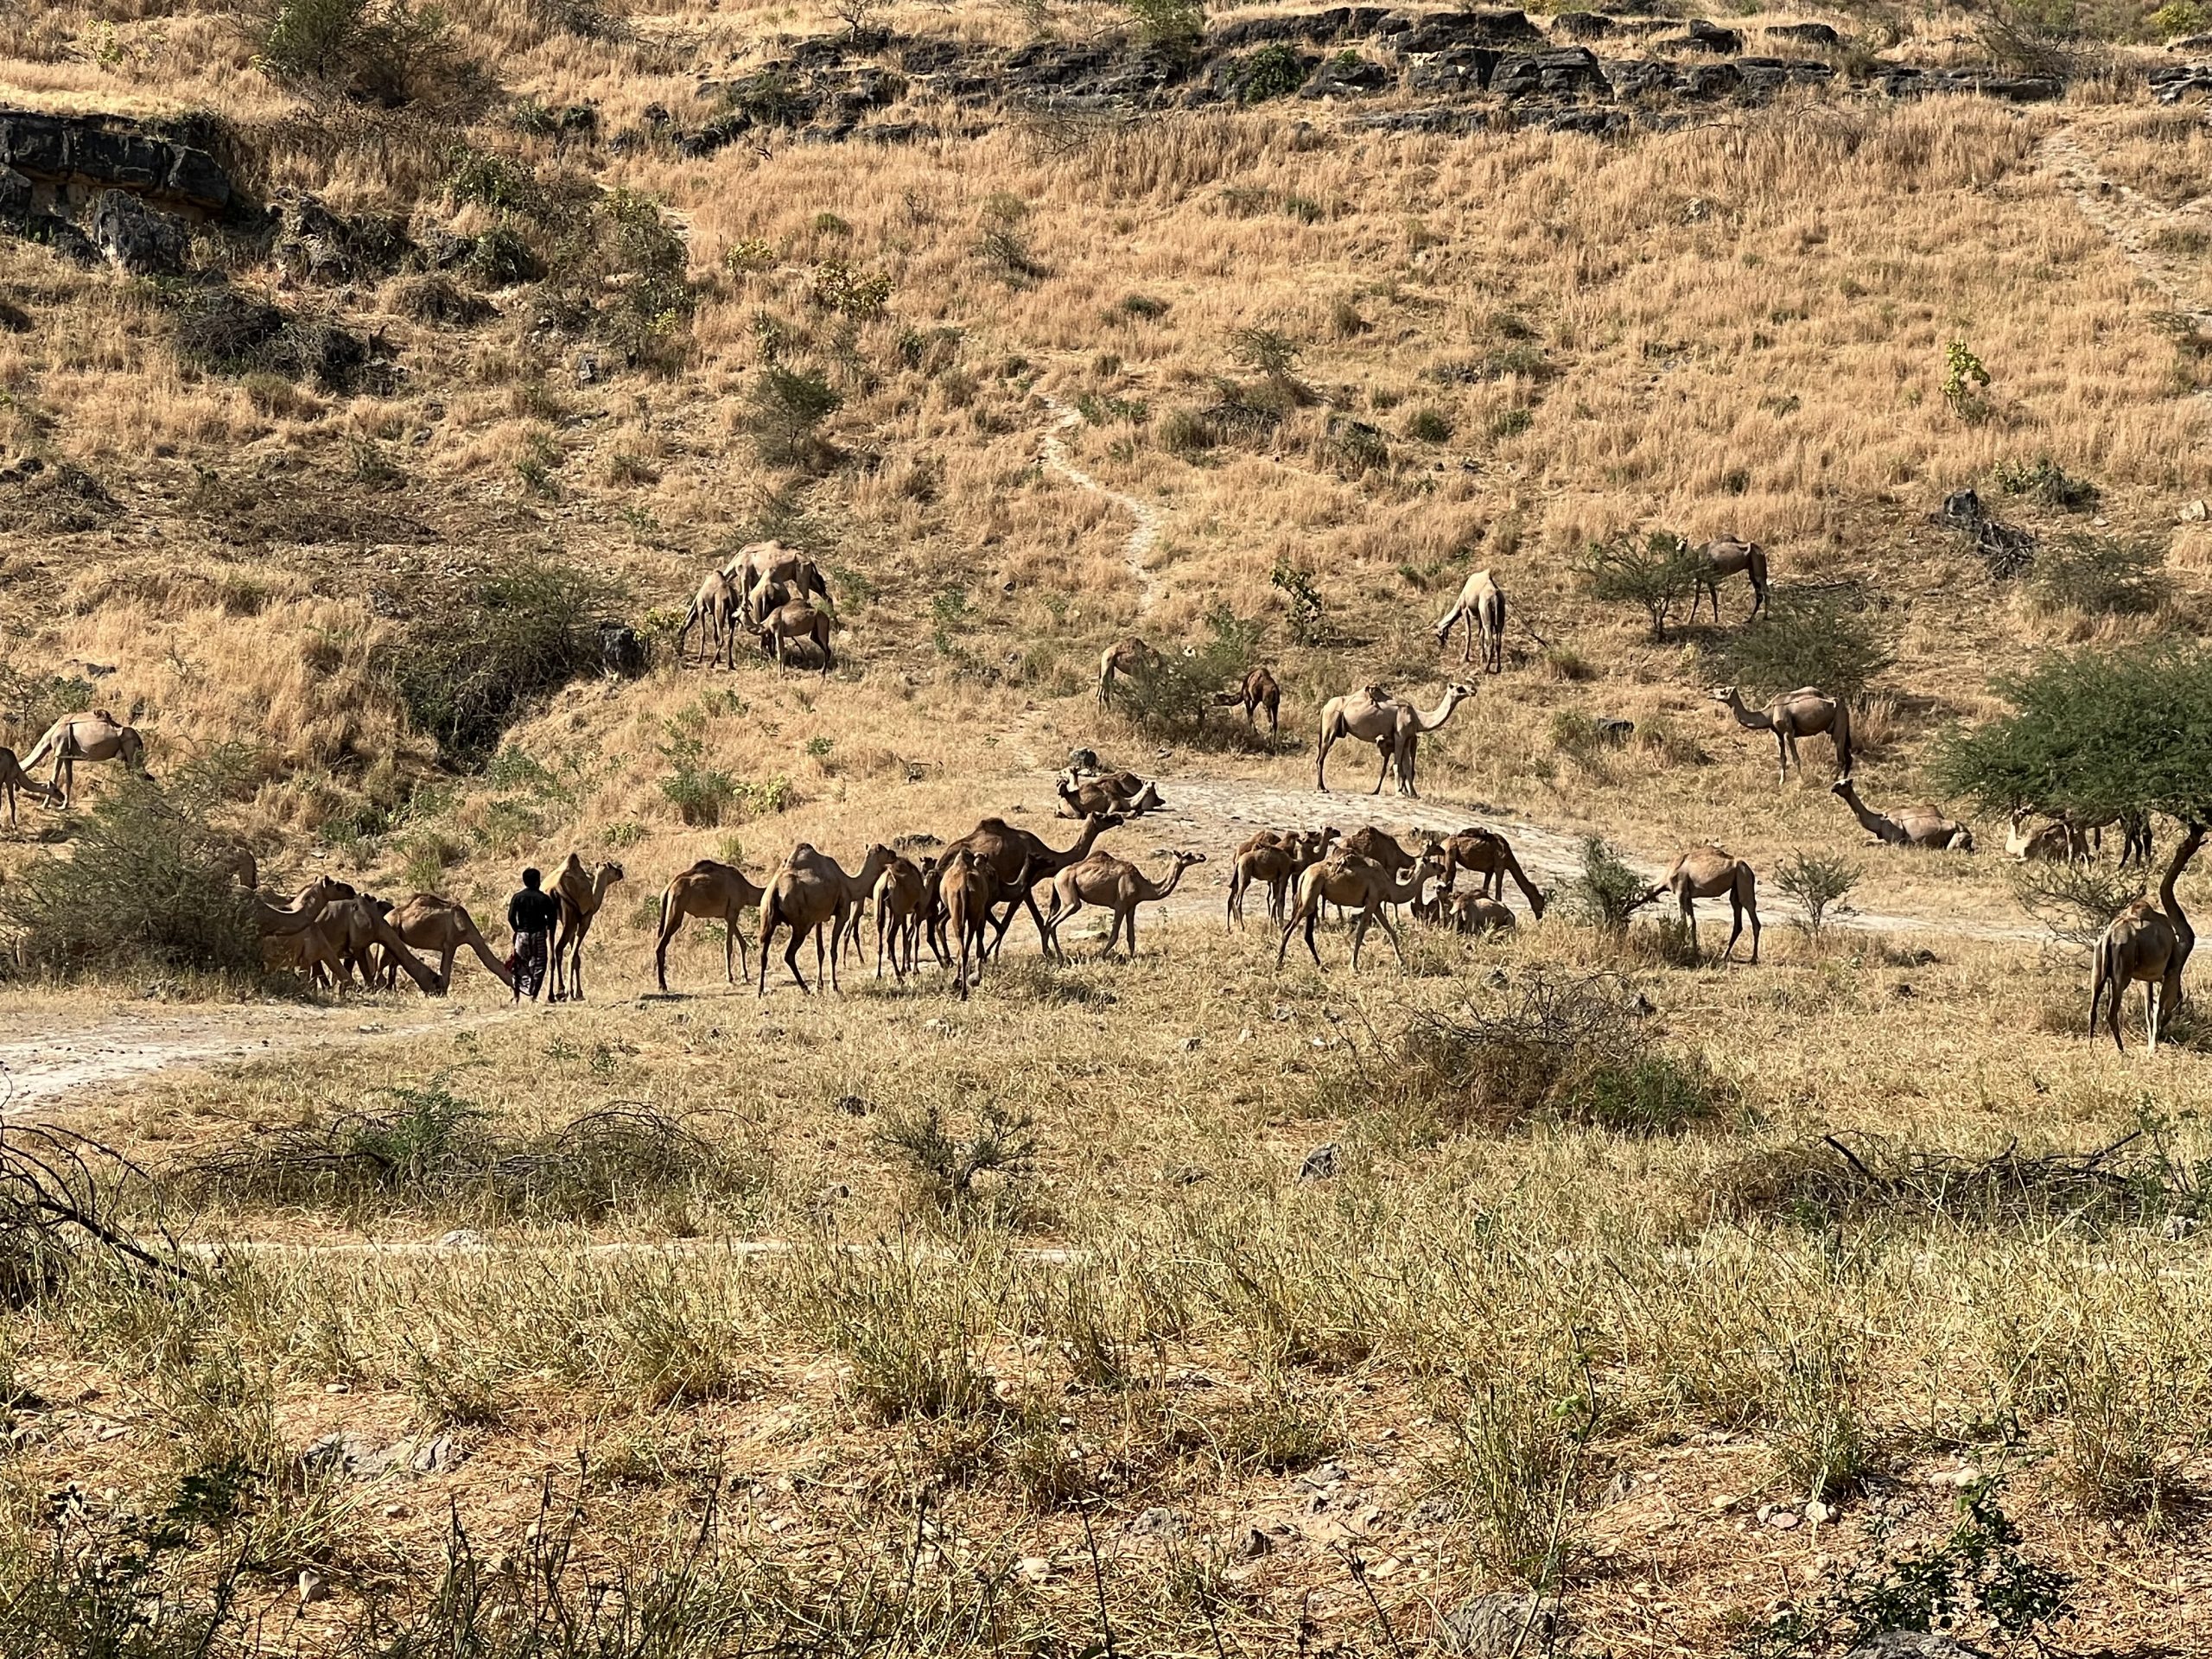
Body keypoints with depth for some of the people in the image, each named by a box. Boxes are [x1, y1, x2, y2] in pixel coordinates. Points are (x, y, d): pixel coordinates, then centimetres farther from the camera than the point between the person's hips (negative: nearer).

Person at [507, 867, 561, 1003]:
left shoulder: (517, 897, -2)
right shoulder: (544, 898, -4)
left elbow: (511, 917, -5)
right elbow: (551, 918, -5)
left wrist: (518, 930, 9)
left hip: (522, 934, 2)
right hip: (539, 935, -2)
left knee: (520, 966, 11)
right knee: (538, 966, 3)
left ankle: (517, 996, 8)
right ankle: (532, 995, -6)